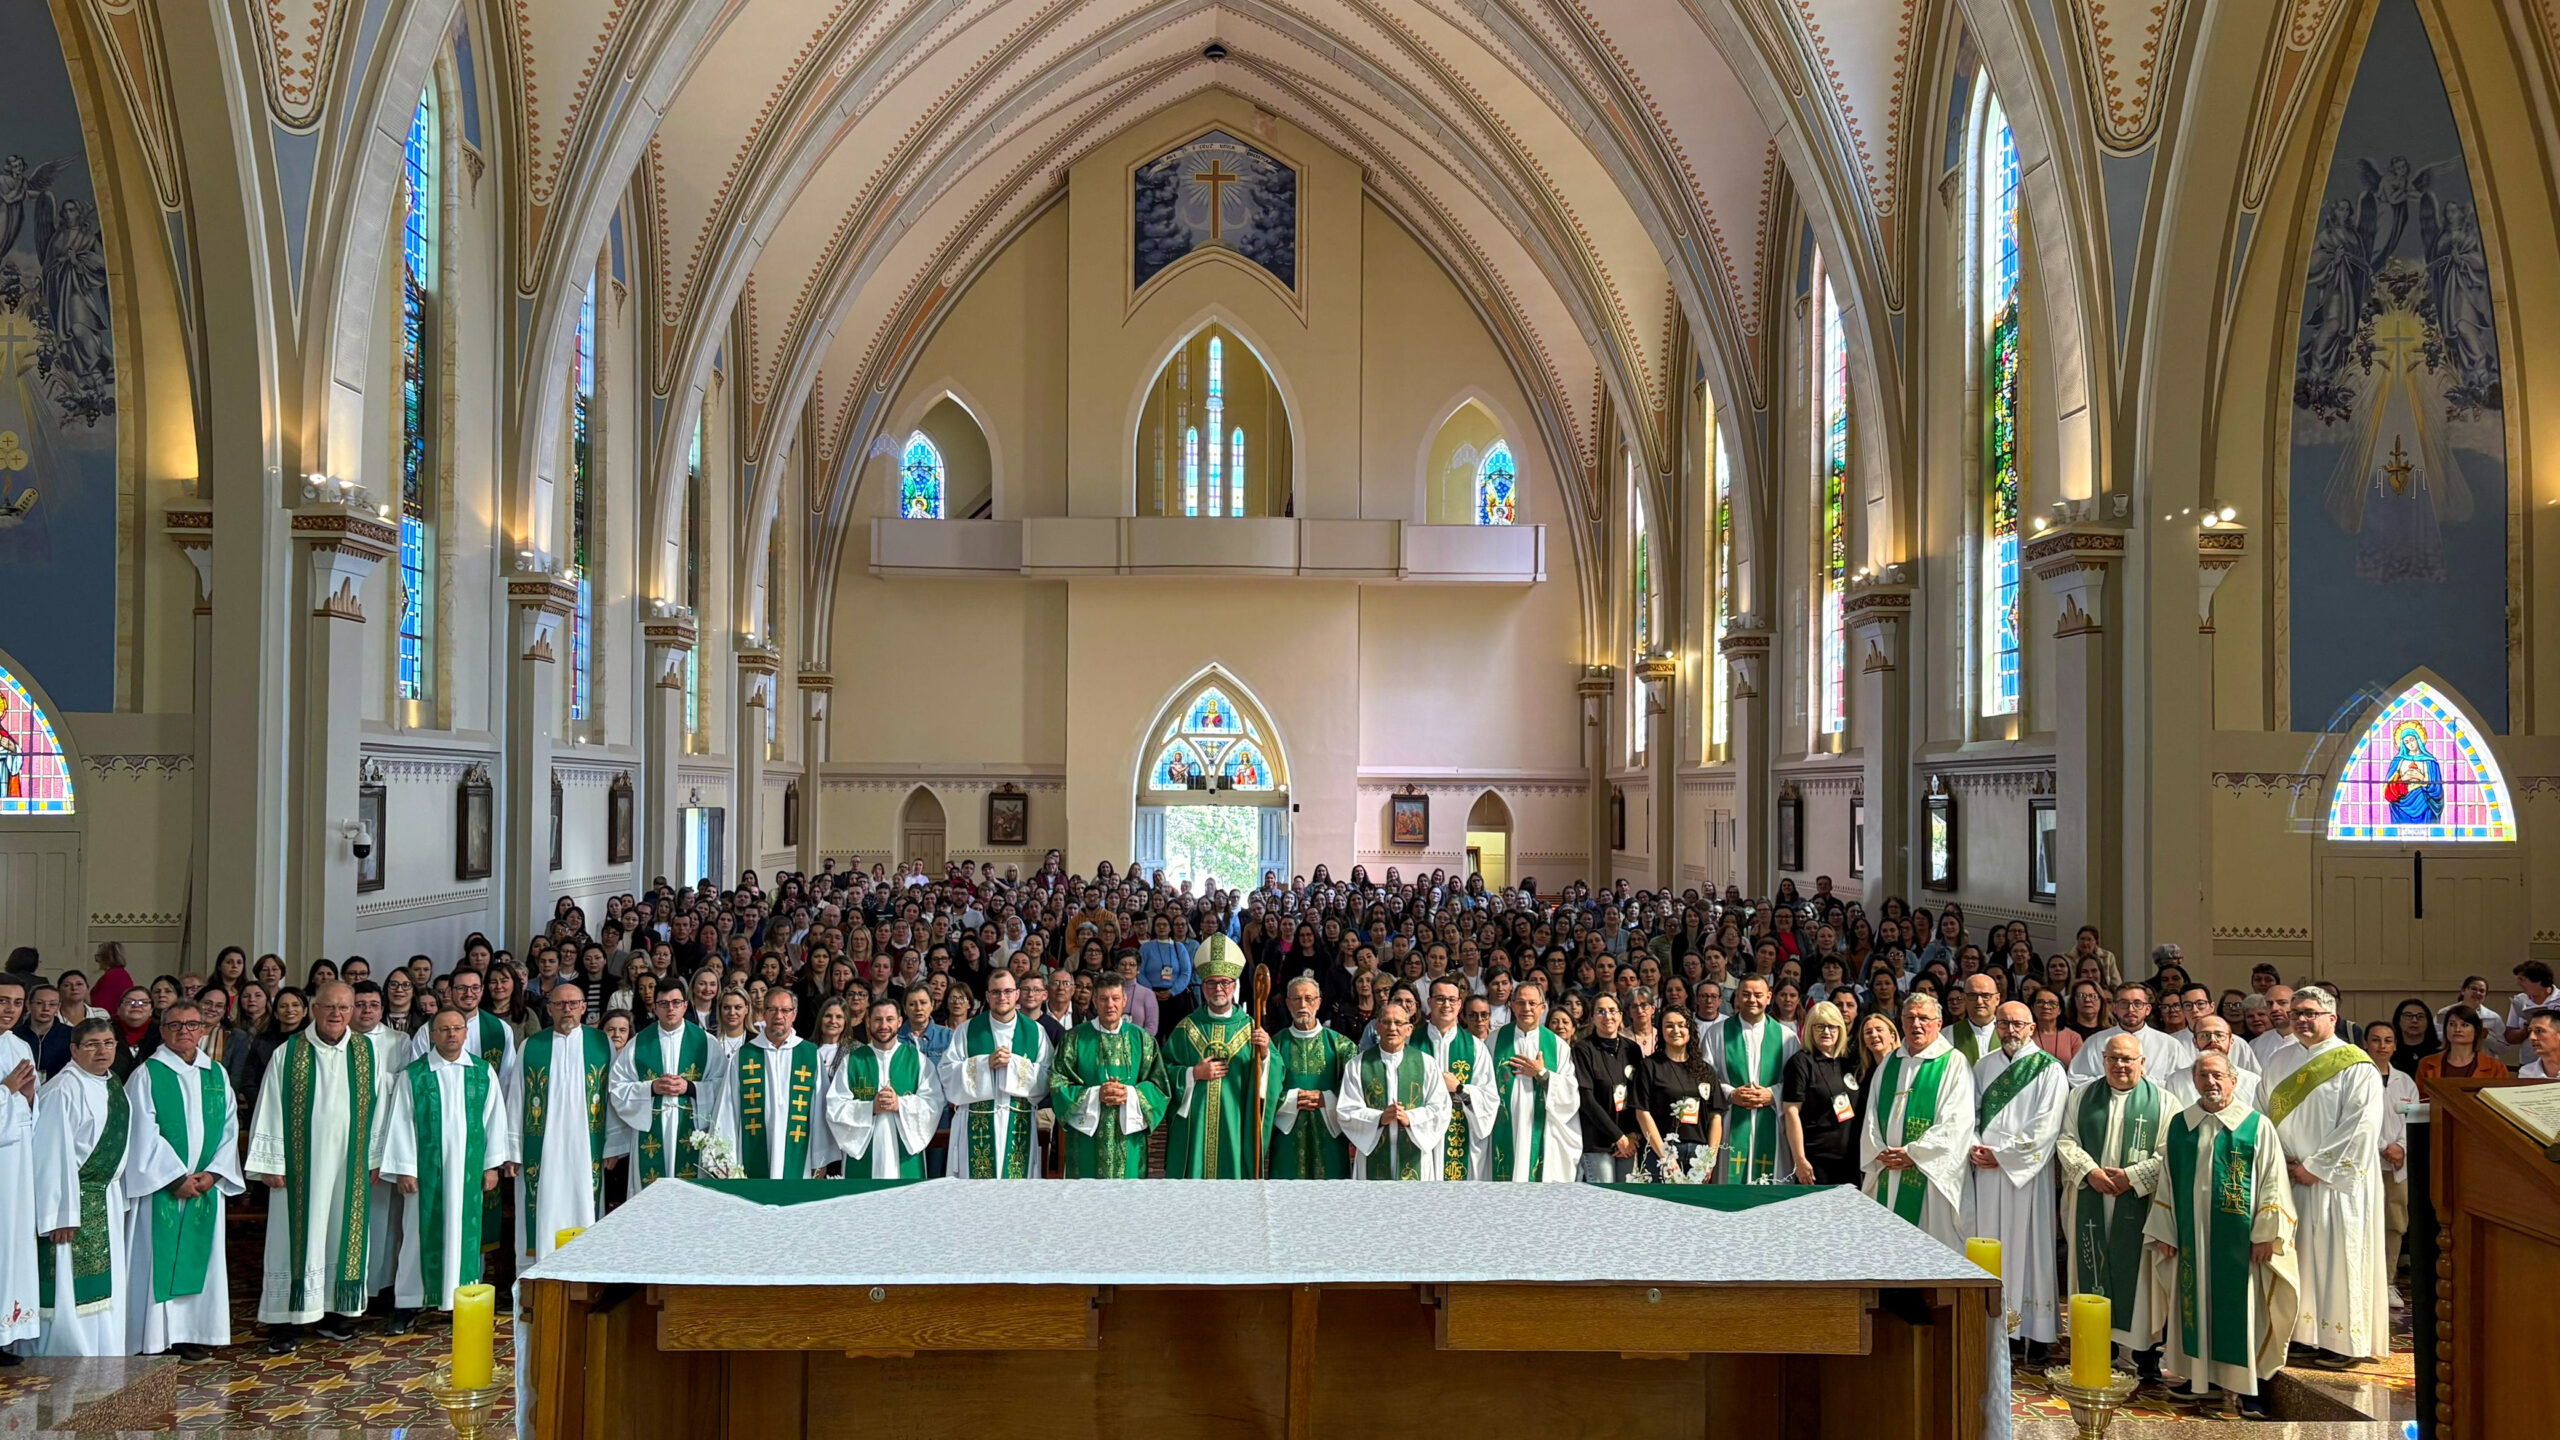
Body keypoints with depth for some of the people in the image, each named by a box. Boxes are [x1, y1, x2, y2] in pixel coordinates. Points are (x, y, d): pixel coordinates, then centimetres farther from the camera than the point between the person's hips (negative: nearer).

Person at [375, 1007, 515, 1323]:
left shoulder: (483, 1072, 4)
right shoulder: (413, 1075, -1)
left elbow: (494, 1119, 6)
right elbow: (400, 1123, -2)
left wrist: (492, 1164, 3)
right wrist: (403, 1169, -6)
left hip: (467, 1167, 1)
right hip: (426, 1167, -1)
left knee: (463, 1230, 6)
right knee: (420, 1232, 3)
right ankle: (408, 1304, 11)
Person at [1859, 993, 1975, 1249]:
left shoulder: (1954, 1064, -2)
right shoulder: (1889, 1064, 16)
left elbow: (1956, 1122, -12)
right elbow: (1872, 1115, 14)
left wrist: (1913, 1153, -15)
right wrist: (1880, 1152, -4)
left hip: (1931, 1175, -5)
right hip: (1887, 1175, 5)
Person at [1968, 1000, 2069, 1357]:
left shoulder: (2049, 1069, -3)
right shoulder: (1984, 1066, 13)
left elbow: (2046, 1127, -10)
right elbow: (1971, 1113, 14)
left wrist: (2001, 1154, -11)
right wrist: (1975, 1147, -5)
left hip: (2027, 1170, -4)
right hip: (1987, 1170, 4)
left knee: (2027, 1244, -2)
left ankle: (2036, 1332, 4)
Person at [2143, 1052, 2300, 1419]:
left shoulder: (2257, 1126, -2)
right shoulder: (2179, 1125, 8)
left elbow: (2272, 1183, -4)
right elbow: (2166, 1182, 10)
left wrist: (2265, 1235, -10)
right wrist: (2163, 1233, 6)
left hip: (2239, 1241, -3)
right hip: (2191, 1237, 3)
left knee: (2241, 1306, 0)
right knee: (2195, 1303, 8)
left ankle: (2248, 1387, 7)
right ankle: (2197, 1374, 18)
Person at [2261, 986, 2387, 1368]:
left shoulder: (2355, 1067, -7)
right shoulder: (2278, 1061, 12)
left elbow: (2361, 1126, -14)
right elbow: (2266, 1115, 15)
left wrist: (2315, 1166, -14)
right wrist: (2280, 1159, 0)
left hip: (2337, 1180, -5)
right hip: (2290, 1178, 5)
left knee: (2337, 1257, -2)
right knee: (2298, 1256, 6)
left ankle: (2345, 1341, 7)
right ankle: (2306, 1333, 14)